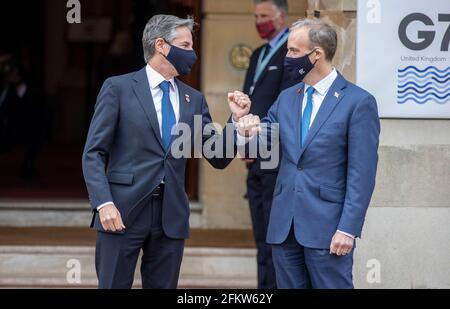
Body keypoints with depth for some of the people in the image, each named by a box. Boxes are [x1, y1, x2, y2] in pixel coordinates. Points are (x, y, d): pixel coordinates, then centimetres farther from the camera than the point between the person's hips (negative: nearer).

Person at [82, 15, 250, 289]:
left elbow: (218, 159, 12)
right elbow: (94, 153, -4)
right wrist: (104, 203, -15)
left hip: (171, 216, 4)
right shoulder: (118, 88, 0)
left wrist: (236, 119, -2)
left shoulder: (194, 100, 13)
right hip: (123, 212, -4)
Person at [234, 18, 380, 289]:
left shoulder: (358, 102, -7)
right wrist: (248, 132, -9)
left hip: (327, 226, -6)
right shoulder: (286, 99, 13)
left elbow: (362, 173, -10)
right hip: (285, 225, 6)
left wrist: (348, 229, -15)